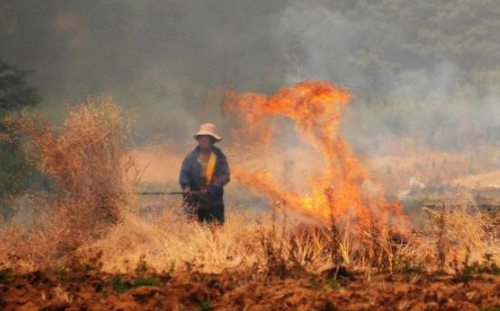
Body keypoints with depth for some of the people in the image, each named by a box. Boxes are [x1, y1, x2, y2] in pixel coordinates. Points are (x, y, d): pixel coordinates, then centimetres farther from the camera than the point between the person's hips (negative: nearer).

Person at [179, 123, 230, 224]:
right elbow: (184, 173, -7)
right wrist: (186, 187, -28)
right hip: (194, 203, 0)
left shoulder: (219, 157, 1)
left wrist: (211, 188, -23)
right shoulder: (191, 157, 2)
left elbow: (225, 176, -8)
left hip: (214, 204, 0)